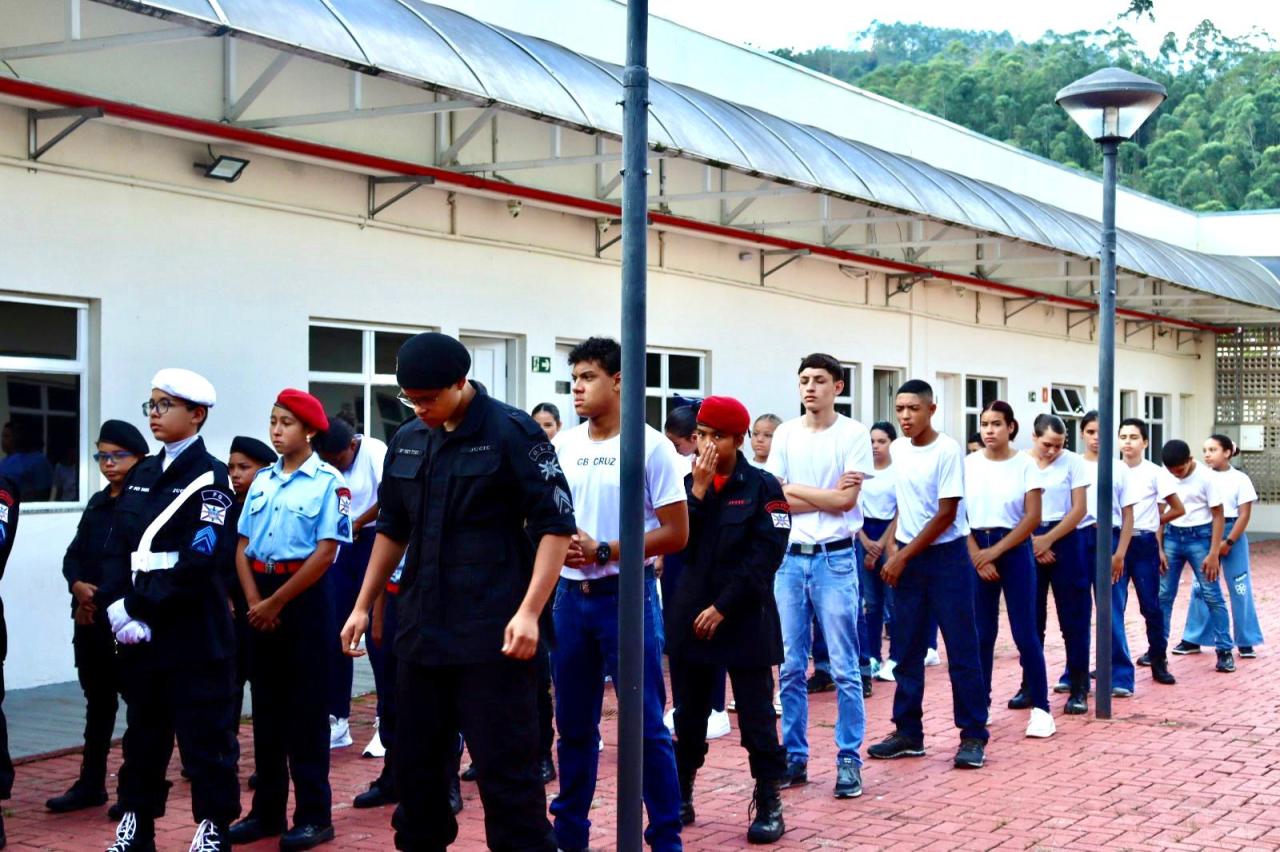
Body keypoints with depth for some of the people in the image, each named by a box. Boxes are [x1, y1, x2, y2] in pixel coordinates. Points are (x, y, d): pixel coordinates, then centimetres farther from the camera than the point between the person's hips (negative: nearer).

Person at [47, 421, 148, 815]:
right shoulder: (98, 503, 14)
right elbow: (74, 554, 13)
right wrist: (79, 586, -7)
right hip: (90, 620, 7)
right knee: (97, 701, 15)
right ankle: (91, 783, 24)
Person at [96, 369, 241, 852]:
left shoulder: (210, 477, -6)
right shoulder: (142, 475, 14)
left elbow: (200, 561, -16)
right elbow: (117, 548, 8)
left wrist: (140, 607, -17)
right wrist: (117, 607, -9)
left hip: (194, 633, -6)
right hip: (138, 633, 6)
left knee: (205, 735, 2)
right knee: (143, 731, 15)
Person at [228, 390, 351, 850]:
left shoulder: (328, 481, -8)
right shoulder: (263, 479, 10)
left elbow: (325, 553, -13)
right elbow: (242, 546, 9)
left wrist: (277, 602, -12)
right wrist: (254, 601, -7)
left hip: (305, 598, -6)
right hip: (261, 600, 6)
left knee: (306, 709, -1)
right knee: (267, 707, 10)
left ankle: (314, 815, 7)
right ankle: (267, 810, 19)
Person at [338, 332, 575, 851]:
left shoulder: (512, 433, -9)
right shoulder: (406, 443, 10)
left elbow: (555, 525, -12)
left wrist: (528, 612, -20)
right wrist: (363, 606, 17)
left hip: (492, 634, -6)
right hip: (421, 629, 6)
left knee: (505, 767, -4)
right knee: (416, 760, 14)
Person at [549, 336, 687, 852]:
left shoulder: (650, 446, -8)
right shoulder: (562, 446, 6)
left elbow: (676, 534, -9)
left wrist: (603, 550, -15)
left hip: (626, 595, -5)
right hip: (570, 595, 5)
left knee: (644, 724, -1)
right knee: (573, 724, 13)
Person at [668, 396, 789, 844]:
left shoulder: (763, 487, -4)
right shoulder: (688, 484, 8)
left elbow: (764, 556, -11)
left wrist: (723, 607, -14)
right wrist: (698, 490, -13)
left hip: (745, 619, -4)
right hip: (691, 616, 4)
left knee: (756, 715, -1)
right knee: (689, 714, 12)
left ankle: (769, 805, 9)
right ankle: (681, 797, 23)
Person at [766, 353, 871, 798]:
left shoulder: (853, 434, -4)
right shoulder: (785, 434, 6)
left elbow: (847, 499, -12)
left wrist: (794, 490, -4)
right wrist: (826, 497, -9)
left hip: (834, 559, -3)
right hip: (790, 557, 4)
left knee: (844, 668, 1)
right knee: (791, 667, 8)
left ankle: (849, 759, 9)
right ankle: (794, 757, 17)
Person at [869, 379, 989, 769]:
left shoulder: (947, 451, -14)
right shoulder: (897, 449, 5)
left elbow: (946, 515, -15)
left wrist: (902, 556, -13)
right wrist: (896, 553, 6)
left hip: (947, 557, -6)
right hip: (906, 558, 6)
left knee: (961, 650, -2)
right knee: (908, 650, 8)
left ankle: (974, 735, 6)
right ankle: (908, 733, 16)